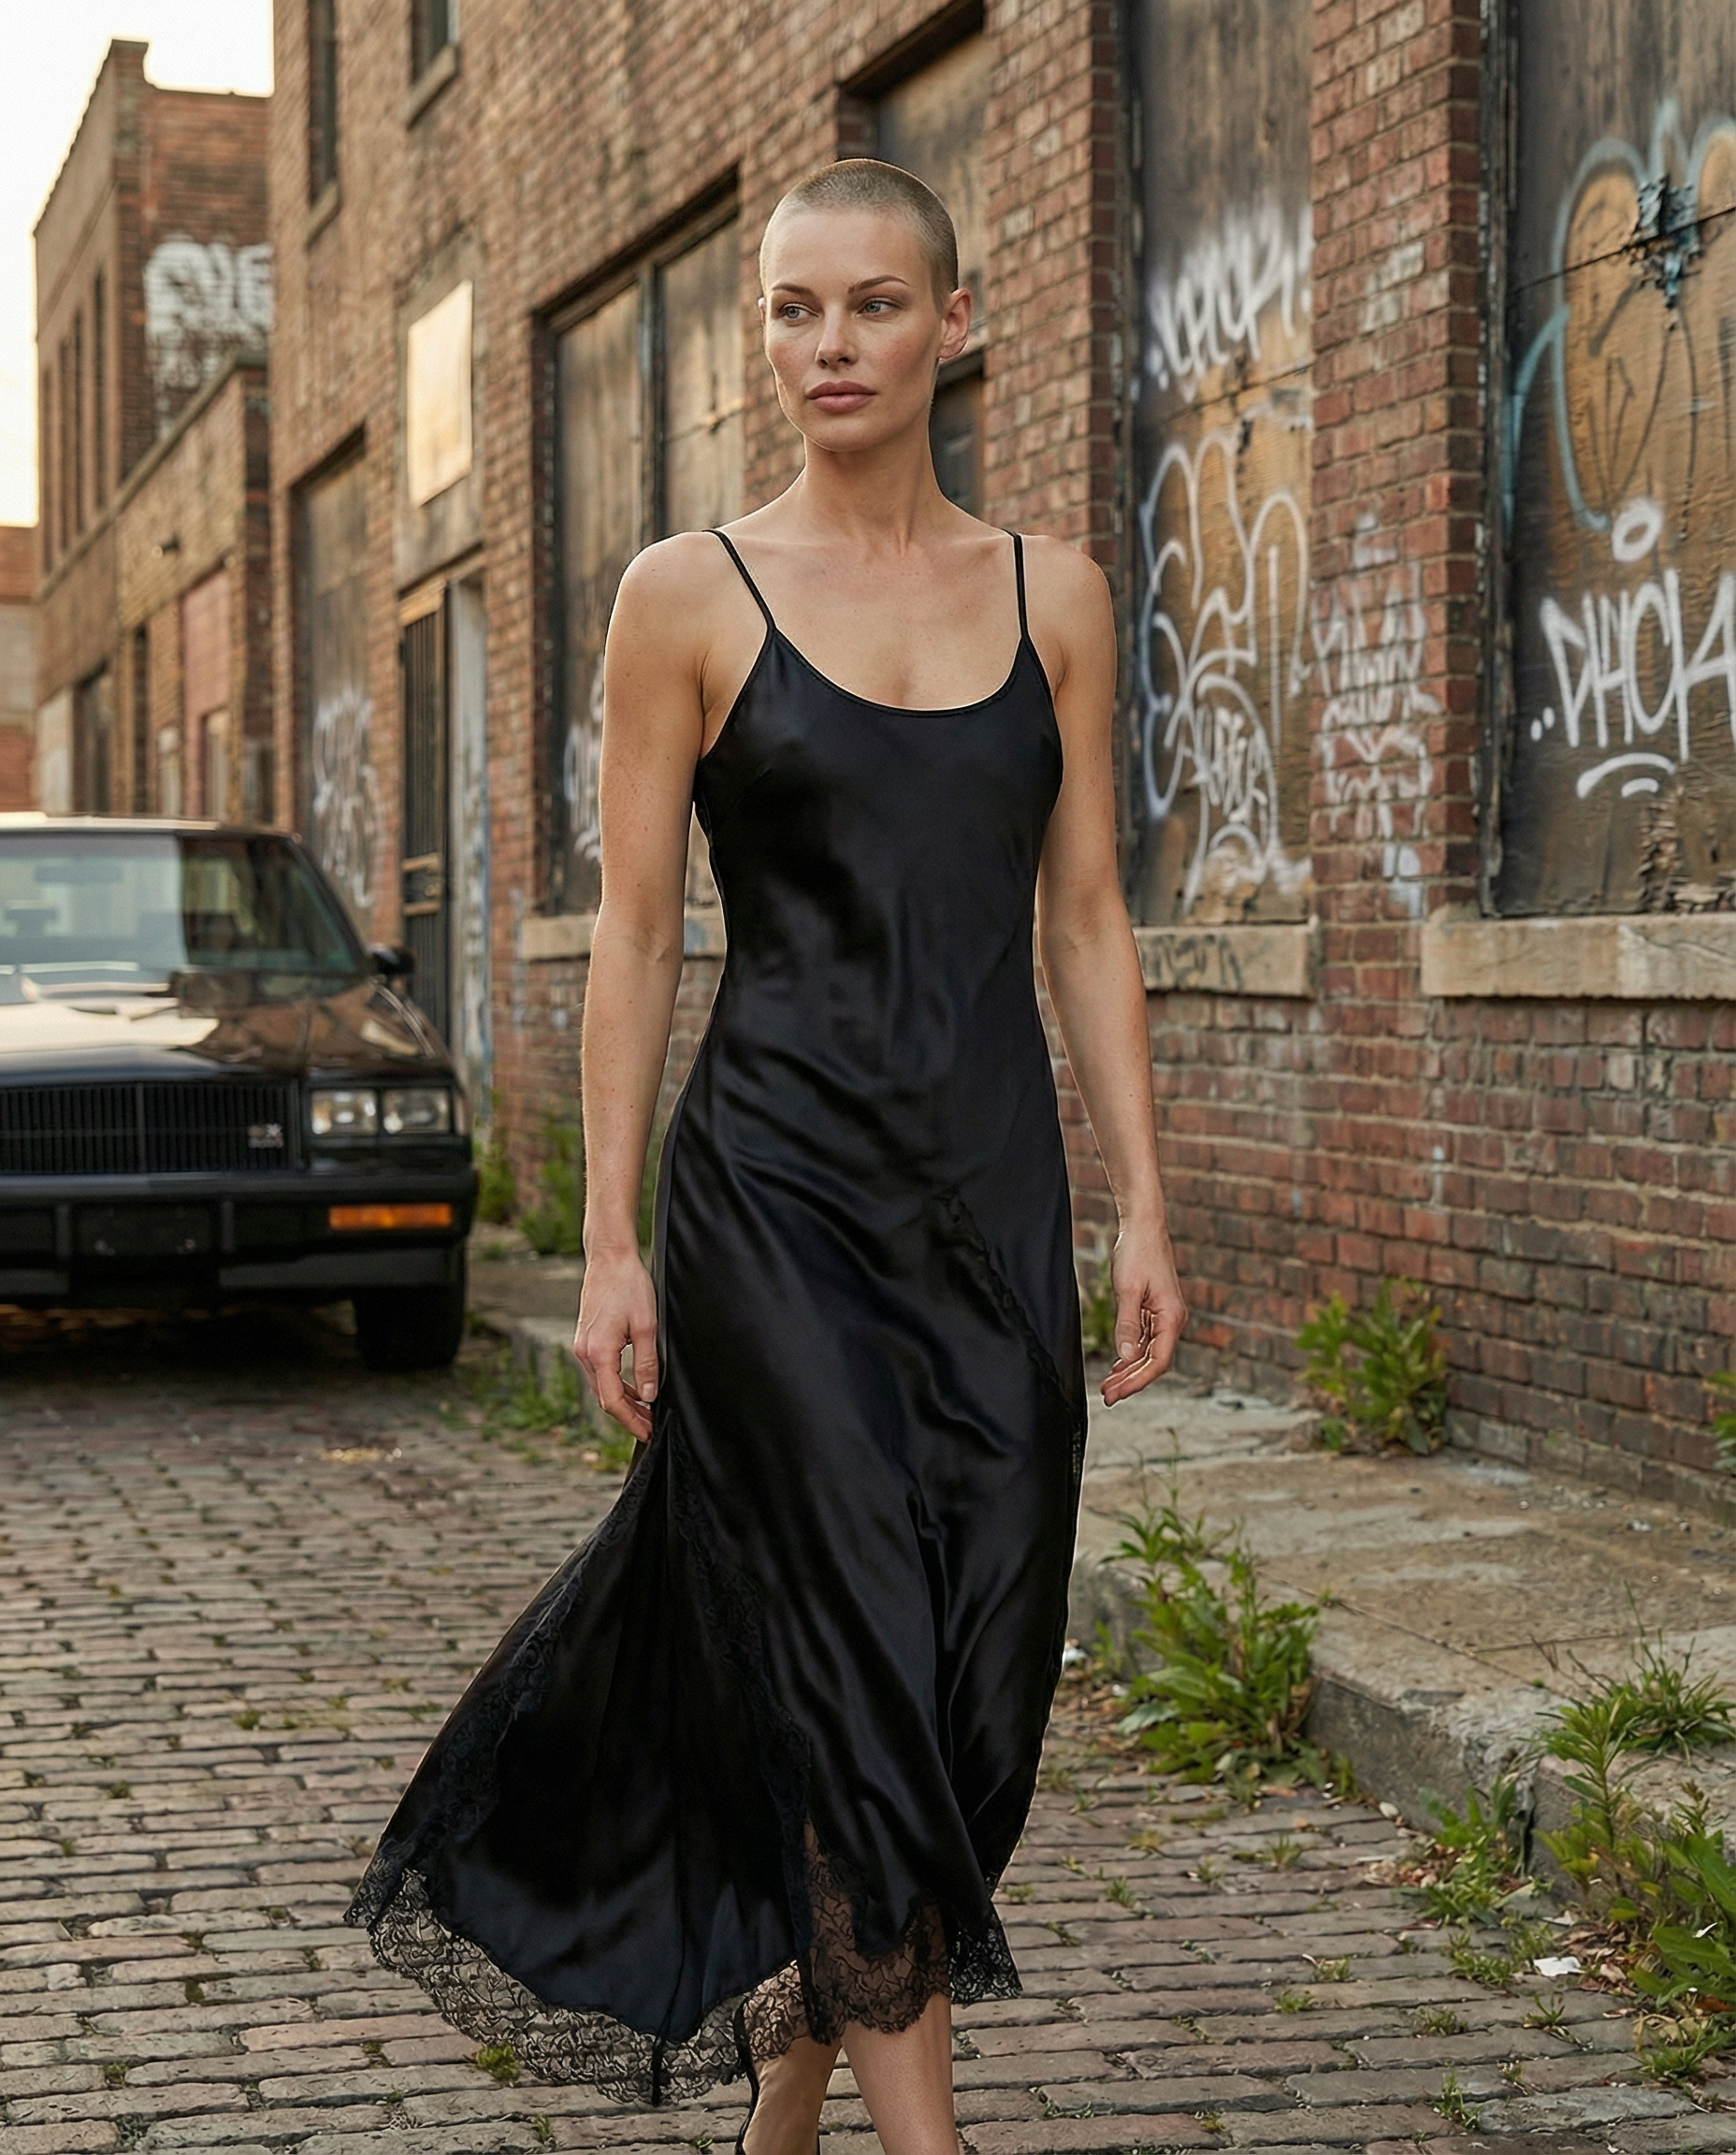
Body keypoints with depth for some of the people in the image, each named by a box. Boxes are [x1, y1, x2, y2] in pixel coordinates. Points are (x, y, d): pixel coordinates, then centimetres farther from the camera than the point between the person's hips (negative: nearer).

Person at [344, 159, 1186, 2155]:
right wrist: (611, 1242, -6)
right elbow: (634, 935, -1)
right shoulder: (689, 594, -1)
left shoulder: (1053, 593, 8)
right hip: (779, 1184, -4)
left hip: (992, 1185, 4)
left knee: (975, 1674, 7)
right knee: (849, 1668, -5)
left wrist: (1142, 1205, 3)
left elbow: (1087, 921, 9)